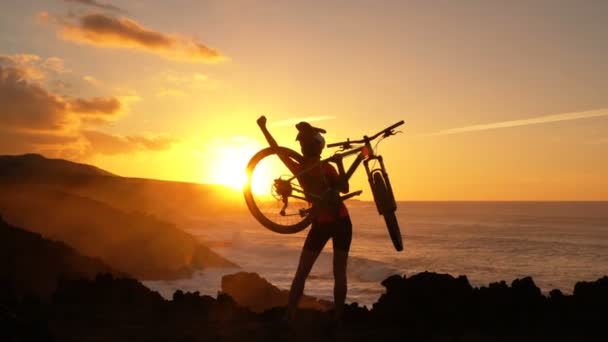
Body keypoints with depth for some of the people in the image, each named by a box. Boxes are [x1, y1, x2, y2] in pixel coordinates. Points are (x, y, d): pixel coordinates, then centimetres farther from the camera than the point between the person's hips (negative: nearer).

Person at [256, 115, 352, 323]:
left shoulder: (298, 169, -3)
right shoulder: (327, 167, -5)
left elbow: (276, 148, 4)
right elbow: (344, 188, 0)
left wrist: (263, 127, 10)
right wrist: (339, 163, 2)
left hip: (322, 225, 0)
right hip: (342, 222, 0)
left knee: (301, 274, 7)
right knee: (339, 273, 7)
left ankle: (289, 317, 3)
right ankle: (338, 317, 7)